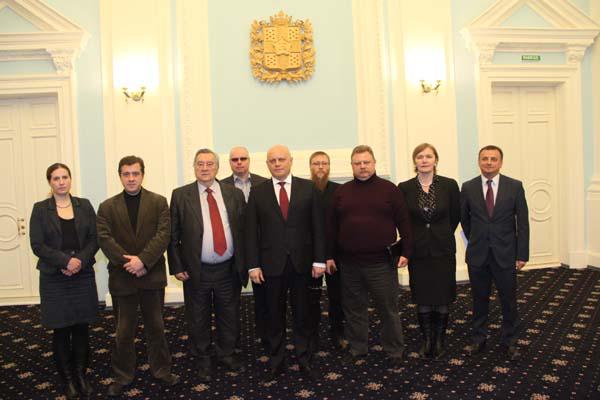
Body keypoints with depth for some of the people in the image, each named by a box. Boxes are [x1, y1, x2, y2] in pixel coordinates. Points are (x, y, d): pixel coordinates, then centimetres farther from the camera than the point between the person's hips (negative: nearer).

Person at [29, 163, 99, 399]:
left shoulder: (84, 205, 5)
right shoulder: (40, 209, 0)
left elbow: (94, 239, 2)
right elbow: (37, 245, -6)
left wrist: (80, 261, -13)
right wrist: (65, 261, -17)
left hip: (83, 275, 2)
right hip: (54, 278, -1)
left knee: (82, 327, 7)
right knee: (61, 329, 6)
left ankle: (81, 374, 23)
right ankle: (67, 378, 22)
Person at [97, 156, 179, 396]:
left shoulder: (159, 202, 1)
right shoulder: (107, 207, 4)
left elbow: (163, 234, -9)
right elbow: (104, 239, -5)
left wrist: (143, 260, -19)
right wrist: (127, 261, -16)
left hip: (152, 275, 0)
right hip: (122, 277, 1)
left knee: (156, 327, 12)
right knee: (123, 331, 11)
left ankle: (161, 371, 28)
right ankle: (122, 376, 27)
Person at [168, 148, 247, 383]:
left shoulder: (234, 194, 2)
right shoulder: (181, 195, -2)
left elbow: (243, 230, 3)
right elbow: (173, 235, -1)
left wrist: (244, 264, 0)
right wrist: (177, 267, -5)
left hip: (229, 269, 2)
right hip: (196, 271, -1)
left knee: (229, 316, 15)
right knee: (198, 319, 13)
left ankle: (226, 354, 38)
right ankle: (203, 361, 33)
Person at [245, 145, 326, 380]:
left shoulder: (308, 188, 1)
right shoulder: (257, 193, 1)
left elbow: (317, 226, 0)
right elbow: (251, 232, 0)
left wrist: (319, 260, -3)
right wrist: (253, 265, -5)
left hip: (302, 262, 0)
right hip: (271, 263, 0)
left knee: (302, 315, 12)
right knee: (275, 316, 12)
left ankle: (304, 360, 27)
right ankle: (276, 360, 28)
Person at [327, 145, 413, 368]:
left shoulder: (389, 189, 1)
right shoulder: (341, 192, 7)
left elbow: (403, 223, 1)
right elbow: (332, 226, 10)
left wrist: (405, 252, -5)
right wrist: (330, 256, 8)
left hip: (382, 263, -2)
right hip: (349, 263, 3)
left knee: (388, 309, 8)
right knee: (353, 309, 14)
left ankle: (395, 351, 25)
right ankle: (356, 348, 31)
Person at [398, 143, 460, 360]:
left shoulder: (449, 185, -6)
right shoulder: (405, 188, -5)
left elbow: (455, 216, 6)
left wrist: (442, 236, 12)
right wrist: (416, 238, 7)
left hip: (443, 250, 0)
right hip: (418, 251, 0)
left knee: (443, 297, 8)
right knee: (422, 299, 9)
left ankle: (440, 339, 28)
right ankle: (426, 339, 26)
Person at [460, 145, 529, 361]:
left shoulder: (515, 186, -3)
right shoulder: (468, 187, -1)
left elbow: (522, 222, -3)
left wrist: (522, 254, -5)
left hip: (505, 254, -1)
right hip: (477, 254, 1)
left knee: (508, 300, 9)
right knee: (479, 299, 12)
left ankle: (510, 341, 26)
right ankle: (479, 339, 27)